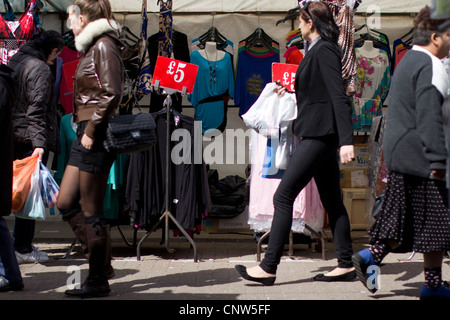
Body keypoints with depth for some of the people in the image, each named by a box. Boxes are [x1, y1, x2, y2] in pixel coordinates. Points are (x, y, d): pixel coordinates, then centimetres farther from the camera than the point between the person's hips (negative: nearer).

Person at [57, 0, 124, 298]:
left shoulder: (104, 46, -11)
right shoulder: (93, 47, 18)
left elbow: (111, 94, -20)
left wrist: (91, 130, -18)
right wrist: (85, 129, 16)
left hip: (97, 134, -10)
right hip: (88, 133, 10)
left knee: (91, 210, -4)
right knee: (66, 202, 11)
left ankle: (98, 281, 7)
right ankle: (103, 263, 18)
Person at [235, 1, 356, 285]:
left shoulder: (324, 50, -13)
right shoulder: (321, 50, 17)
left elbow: (339, 96, -21)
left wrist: (346, 140, -26)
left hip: (319, 135, -11)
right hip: (322, 136, 11)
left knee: (283, 197, -10)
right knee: (332, 201, 11)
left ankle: (269, 267, -9)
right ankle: (346, 265, 16)